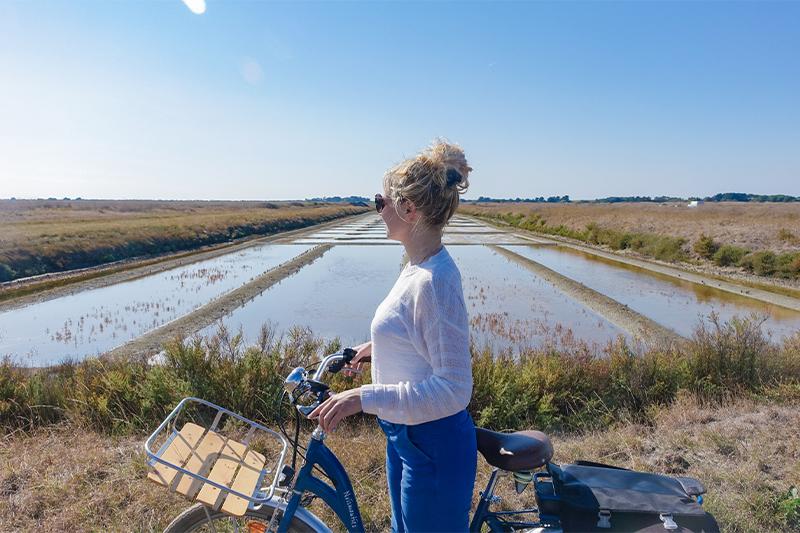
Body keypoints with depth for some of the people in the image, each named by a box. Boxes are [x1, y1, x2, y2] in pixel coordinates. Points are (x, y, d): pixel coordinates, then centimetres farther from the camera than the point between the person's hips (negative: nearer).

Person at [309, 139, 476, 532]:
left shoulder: (434, 280, -29)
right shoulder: (419, 267, 1)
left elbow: (453, 389, -29)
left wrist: (364, 397, -31)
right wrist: (379, 345, 13)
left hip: (433, 447, -9)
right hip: (406, 436, 9)